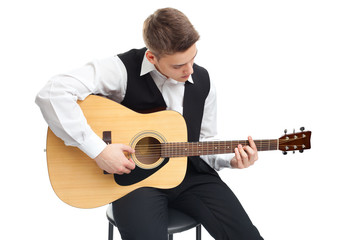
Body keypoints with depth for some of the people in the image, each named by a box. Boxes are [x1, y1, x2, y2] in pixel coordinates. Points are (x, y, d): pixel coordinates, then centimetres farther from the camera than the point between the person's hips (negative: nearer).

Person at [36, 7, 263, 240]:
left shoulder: (203, 82, 2)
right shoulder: (123, 69, -16)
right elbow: (51, 93, -26)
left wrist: (231, 160, -8)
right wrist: (98, 150, -29)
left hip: (191, 174, 4)